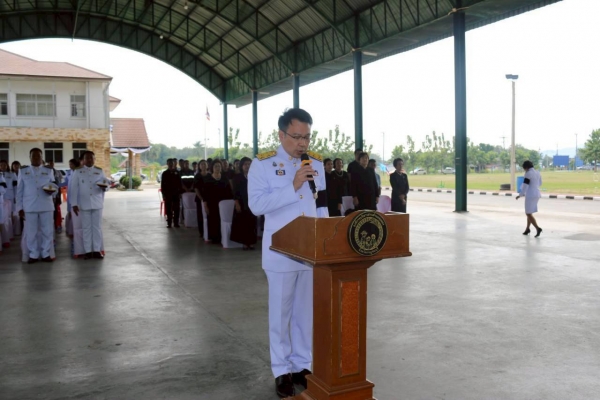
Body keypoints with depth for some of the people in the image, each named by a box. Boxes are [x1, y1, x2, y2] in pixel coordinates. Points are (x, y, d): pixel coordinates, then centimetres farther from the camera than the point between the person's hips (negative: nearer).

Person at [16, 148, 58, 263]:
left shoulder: (48, 171, 8)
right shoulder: (23, 171, 6)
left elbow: (54, 186, 9)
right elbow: (19, 190, 5)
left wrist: (52, 191, -16)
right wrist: (20, 207, 0)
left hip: (46, 206, 1)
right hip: (29, 207, -1)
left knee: (47, 231, 3)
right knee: (31, 232, 2)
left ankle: (46, 254, 14)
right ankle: (33, 255, 13)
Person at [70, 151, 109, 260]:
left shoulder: (99, 171, 7)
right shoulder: (78, 171, 2)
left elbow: (106, 184, 9)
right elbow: (74, 188, -1)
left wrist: (104, 187, -17)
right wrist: (74, 204, -7)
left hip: (97, 204, 1)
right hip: (84, 204, -1)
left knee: (97, 227, 4)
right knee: (86, 228, 3)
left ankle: (97, 250, 9)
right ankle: (88, 251, 8)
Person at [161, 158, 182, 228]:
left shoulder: (177, 173, 7)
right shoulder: (165, 173, 5)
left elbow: (180, 183, 8)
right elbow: (162, 185, 3)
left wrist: (180, 193, 2)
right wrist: (163, 194, -4)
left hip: (176, 194, 1)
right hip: (167, 194, -1)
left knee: (176, 209, 1)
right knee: (168, 209, 1)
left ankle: (176, 223, 6)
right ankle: (169, 223, 6)